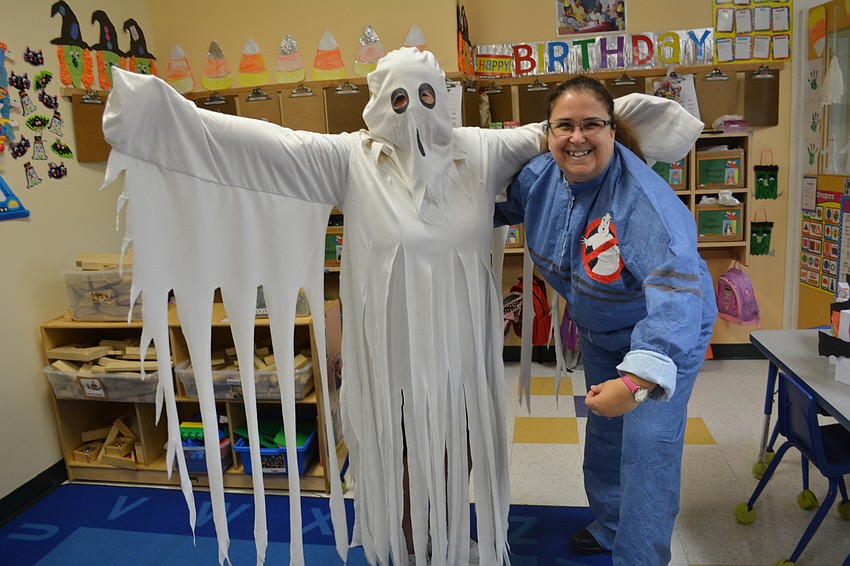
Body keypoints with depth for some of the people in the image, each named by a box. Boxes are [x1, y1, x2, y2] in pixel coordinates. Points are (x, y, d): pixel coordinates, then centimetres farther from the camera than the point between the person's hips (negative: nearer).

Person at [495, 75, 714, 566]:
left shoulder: (644, 200, -37)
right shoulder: (539, 176, -15)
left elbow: (677, 289, -48)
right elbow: (501, 208, 7)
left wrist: (638, 381, -58)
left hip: (664, 333, -6)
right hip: (599, 331, 7)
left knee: (647, 451, -6)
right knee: (603, 433, 21)